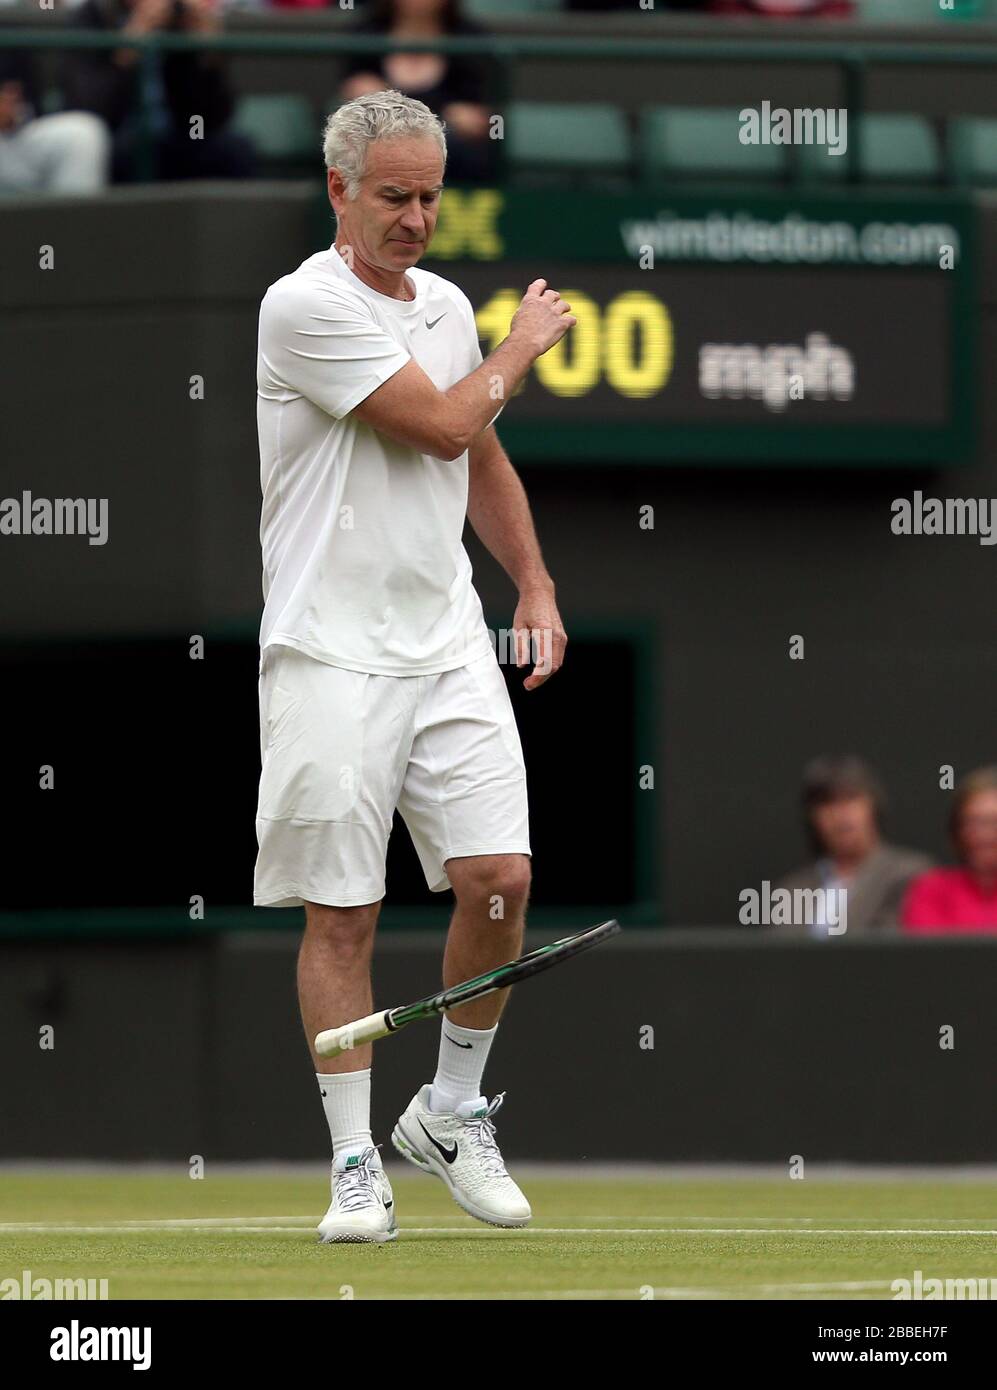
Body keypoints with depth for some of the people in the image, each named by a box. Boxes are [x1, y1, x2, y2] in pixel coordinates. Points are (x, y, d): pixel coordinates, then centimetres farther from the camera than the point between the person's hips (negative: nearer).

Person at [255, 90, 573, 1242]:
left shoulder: (447, 306, 13)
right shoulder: (304, 305, -11)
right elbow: (441, 425, -15)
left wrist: (536, 587, 20)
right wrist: (525, 344, 1)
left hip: (449, 647, 6)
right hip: (330, 658, -6)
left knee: (498, 877, -5)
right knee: (340, 912, -3)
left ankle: (452, 1112, 14)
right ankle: (355, 1164, 4)